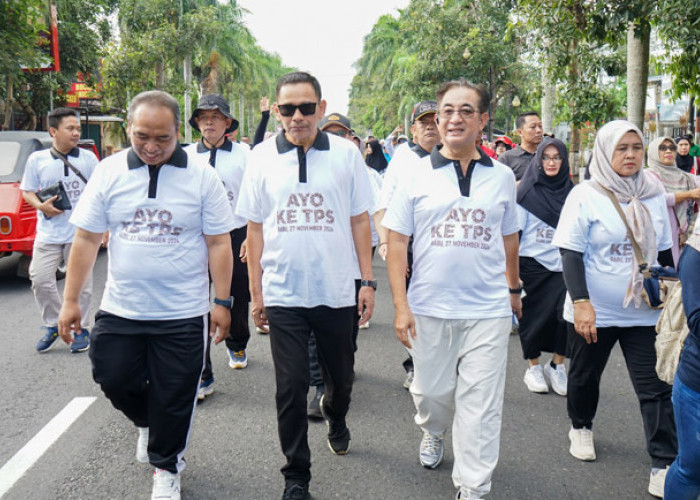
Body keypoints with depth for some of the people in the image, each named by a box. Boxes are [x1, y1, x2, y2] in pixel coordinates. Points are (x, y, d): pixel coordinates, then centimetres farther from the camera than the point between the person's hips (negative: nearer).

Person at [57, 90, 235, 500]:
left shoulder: (202, 176, -6)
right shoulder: (110, 172, -1)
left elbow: (219, 243, -4)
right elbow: (87, 238, 2)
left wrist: (222, 302, -6)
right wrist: (71, 300, 2)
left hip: (183, 313, -2)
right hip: (120, 309, 2)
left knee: (173, 399, 8)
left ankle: (166, 467, 32)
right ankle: (149, 423, 42)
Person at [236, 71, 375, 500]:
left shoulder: (346, 153, -1)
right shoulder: (263, 157, 0)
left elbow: (360, 220, 4)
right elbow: (255, 227, 4)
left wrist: (368, 280, 1)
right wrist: (256, 291, 3)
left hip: (337, 291, 1)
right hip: (283, 293, 0)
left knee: (340, 376, 18)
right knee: (291, 388, 2)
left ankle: (336, 421, 52)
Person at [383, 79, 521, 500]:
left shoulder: (502, 176, 5)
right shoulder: (417, 175, 0)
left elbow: (509, 238, 15)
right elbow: (397, 240, -1)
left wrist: (513, 289, 22)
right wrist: (400, 304, -7)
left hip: (488, 310, 0)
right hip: (429, 308, 0)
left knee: (481, 406, 2)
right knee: (431, 391, 17)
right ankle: (433, 432, 50)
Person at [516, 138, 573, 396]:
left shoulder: (571, 192, 8)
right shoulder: (528, 191, -1)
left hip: (562, 266, 2)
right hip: (532, 265, -2)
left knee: (567, 314, -10)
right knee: (534, 316, 3)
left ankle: (557, 366, 10)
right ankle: (534, 367, 21)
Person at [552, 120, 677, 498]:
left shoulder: (653, 196, 5)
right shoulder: (585, 196, -8)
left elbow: (664, 252, 14)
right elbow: (571, 254, -12)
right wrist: (581, 302, -20)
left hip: (644, 312, 3)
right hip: (594, 311, -3)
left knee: (657, 388, -2)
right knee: (585, 376, 16)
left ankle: (663, 469, 4)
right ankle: (581, 428, 43)